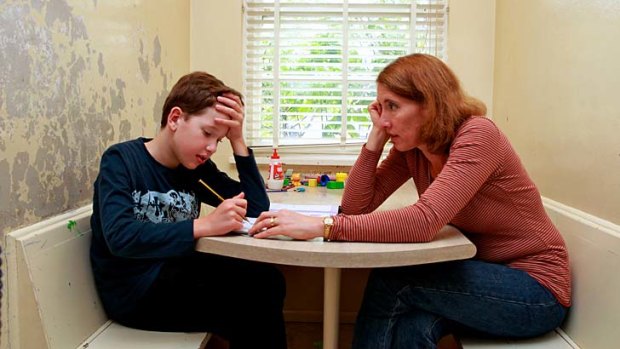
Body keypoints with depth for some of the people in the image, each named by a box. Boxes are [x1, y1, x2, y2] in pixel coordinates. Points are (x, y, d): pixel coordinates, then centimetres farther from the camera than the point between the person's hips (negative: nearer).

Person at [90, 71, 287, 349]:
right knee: (255, 290, -18)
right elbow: (120, 238, -27)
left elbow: (258, 208, 1)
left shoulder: (197, 168, 4)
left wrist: (237, 140, -7)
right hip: (132, 292, -6)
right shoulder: (120, 160, -12)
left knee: (267, 281, -16)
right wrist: (205, 225, -33)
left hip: (174, 277, 6)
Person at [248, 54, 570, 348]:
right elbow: (356, 206, -4)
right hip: (483, 271, 5)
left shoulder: (478, 135, -21)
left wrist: (320, 225, -38)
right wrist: (376, 137, -11)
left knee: (391, 281, -22)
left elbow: (423, 222, -35)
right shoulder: (410, 148, 0)